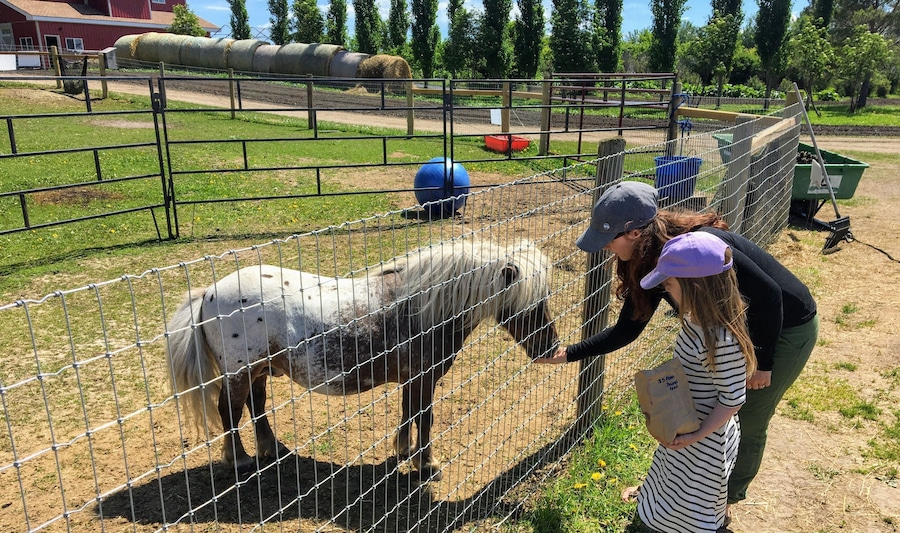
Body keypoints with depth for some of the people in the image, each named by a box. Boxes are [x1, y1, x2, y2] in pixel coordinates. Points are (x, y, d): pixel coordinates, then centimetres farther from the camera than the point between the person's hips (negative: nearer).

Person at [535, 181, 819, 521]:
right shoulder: (650, 266, -12)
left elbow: (768, 293, -29)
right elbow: (626, 329, -3)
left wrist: (762, 361, -20)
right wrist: (569, 354, -7)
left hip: (787, 328, -7)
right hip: (737, 326, 7)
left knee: (746, 423, 6)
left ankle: (727, 499, 30)